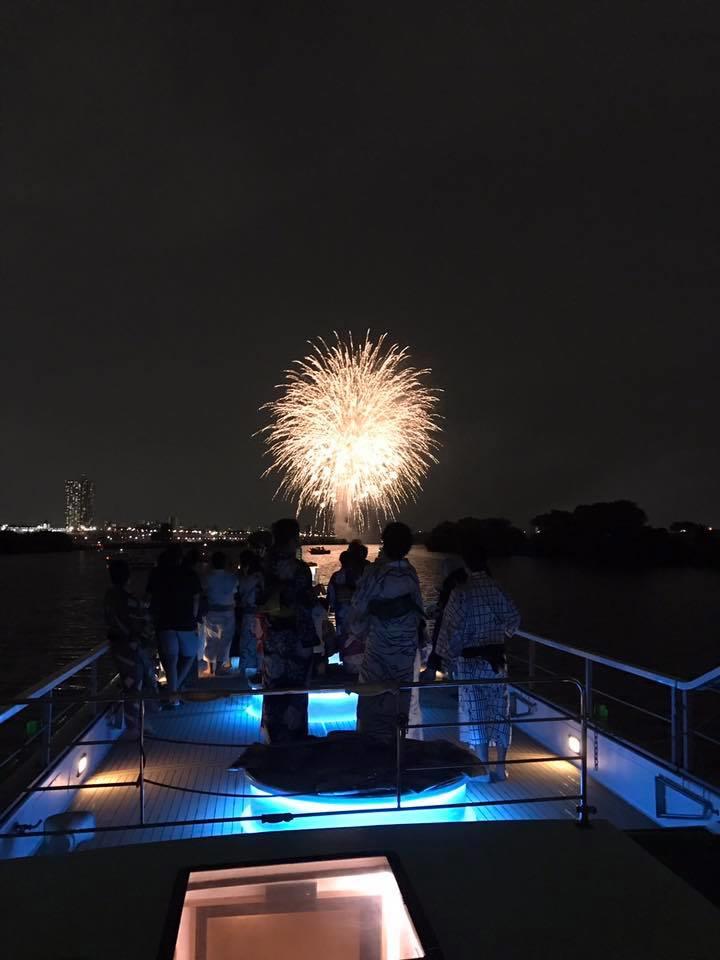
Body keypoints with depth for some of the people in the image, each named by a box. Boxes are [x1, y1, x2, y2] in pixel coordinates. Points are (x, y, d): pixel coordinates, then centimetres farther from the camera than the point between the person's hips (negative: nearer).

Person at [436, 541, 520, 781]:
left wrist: (450, 656, 0)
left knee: (475, 712, 6)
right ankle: (500, 767, 21)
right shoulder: (497, 588, -3)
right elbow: (513, 618, 6)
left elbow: (454, 628, -13)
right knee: (499, 710, 12)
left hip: (470, 660, -4)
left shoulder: (461, 592, -14)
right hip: (496, 657, 4)